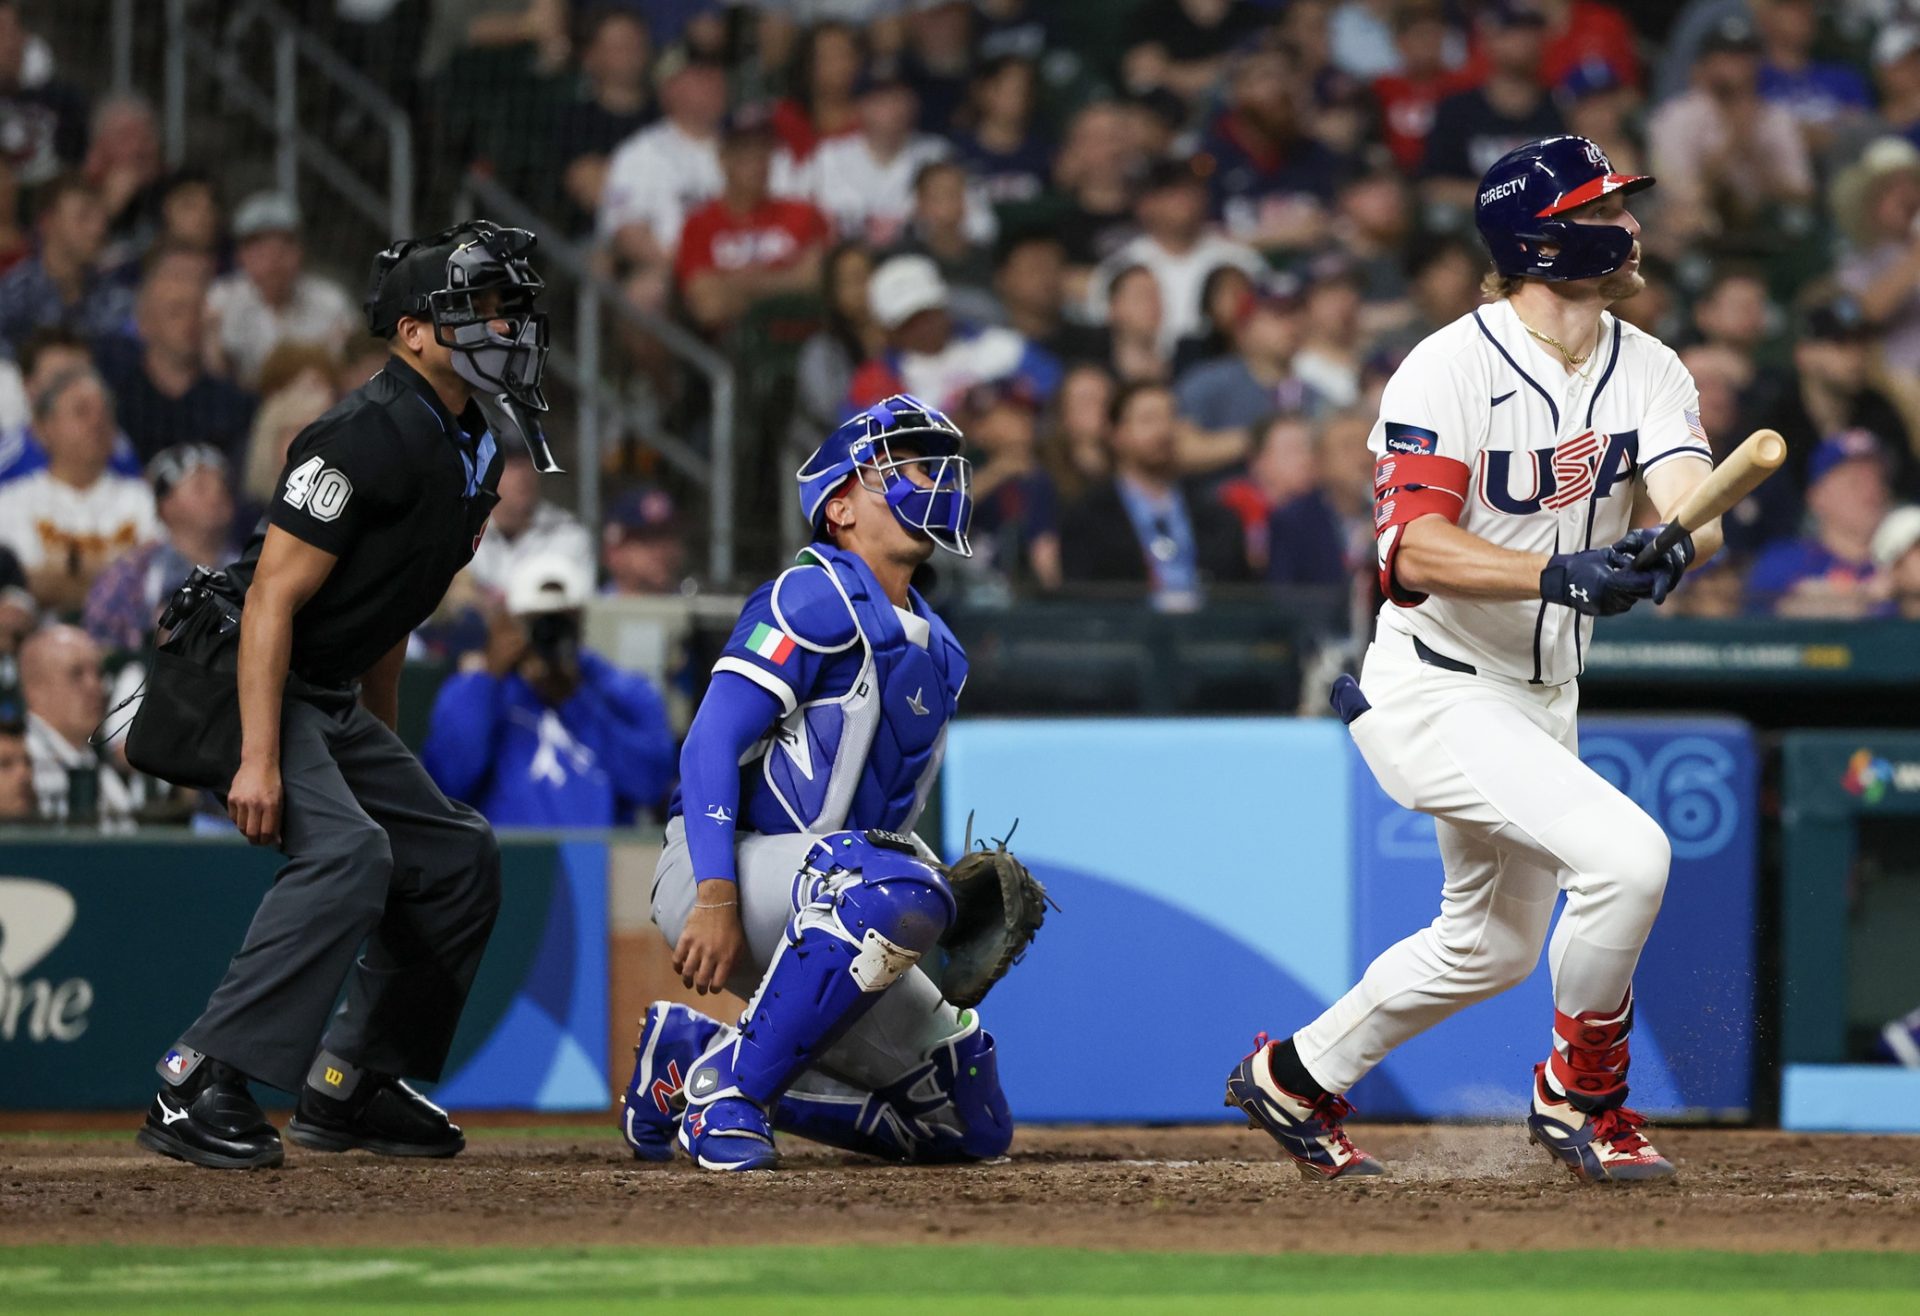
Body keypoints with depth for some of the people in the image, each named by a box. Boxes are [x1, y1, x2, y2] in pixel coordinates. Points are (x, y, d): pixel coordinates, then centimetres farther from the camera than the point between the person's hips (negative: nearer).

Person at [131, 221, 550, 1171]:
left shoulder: (472, 443, 10)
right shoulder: (372, 436, -21)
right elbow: (273, 597, -24)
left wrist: (387, 760, 20)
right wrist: (258, 759, -30)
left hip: (331, 697, 10)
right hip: (238, 675, -10)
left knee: (455, 858, 10)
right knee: (345, 852, -28)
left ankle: (347, 1090, 18)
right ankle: (199, 1088, -29)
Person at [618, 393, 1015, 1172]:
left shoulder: (937, 652, 18)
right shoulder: (816, 598, -8)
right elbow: (712, 743, -18)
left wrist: (960, 910, 6)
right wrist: (715, 899, -29)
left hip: (806, 919, 9)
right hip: (714, 877, -9)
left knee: (972, 1124, 5)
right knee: (897, 887, -38)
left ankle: (692, 1061, 11)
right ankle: (725, 1090, -26)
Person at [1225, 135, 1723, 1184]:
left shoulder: (1648, 371, 0)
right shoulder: (1450, 369, -19)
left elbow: (1694, 509, -17)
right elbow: (1415, 550, -29)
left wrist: (1668, 551, -40)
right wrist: (1559, 572, -43)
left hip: (1543, 696, 8)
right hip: (1438, 694, -8)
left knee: (1493, 943, 22)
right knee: (1626, 853, -25)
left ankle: (1297, 1078, 42)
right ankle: (1580, 1095, -4)